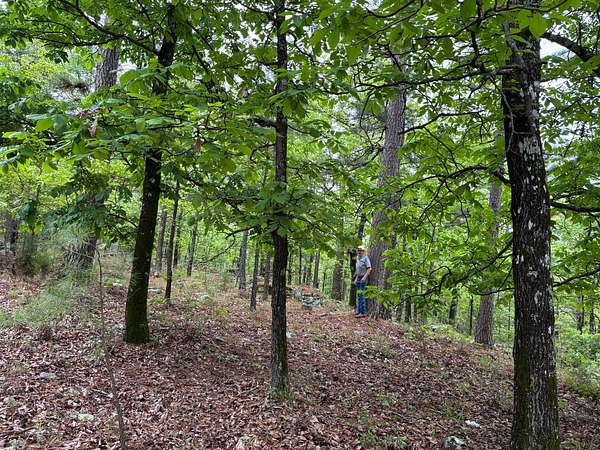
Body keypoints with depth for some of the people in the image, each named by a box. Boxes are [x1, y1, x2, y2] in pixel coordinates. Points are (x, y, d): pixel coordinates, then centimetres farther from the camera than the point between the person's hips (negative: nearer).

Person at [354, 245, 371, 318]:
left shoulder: (365, 258, -9)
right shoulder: (358, 259, 16)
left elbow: (369, 269, -17)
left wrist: (364, 277, -24)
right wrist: (356, 278, 20)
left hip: (363, 279, -9)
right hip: (358, 278, 9)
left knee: (361, 295, -12)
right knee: (358, 295, 11)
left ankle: (363, 312, -10)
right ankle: (358, 311, 17)